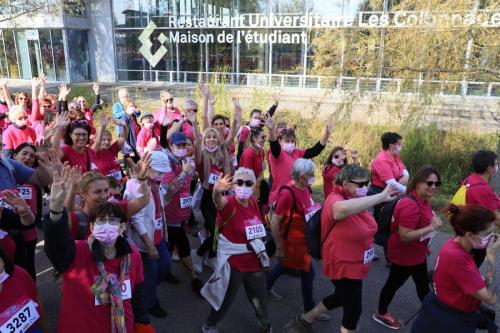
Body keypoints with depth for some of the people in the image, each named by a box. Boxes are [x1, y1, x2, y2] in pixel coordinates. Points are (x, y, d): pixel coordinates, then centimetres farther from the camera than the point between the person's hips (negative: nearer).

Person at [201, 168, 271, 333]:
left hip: (254, 262, 5)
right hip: (233, 263, -5)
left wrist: (259, 247, 8)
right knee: (225, 300, 14)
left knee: (260, 299, 21)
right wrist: (217, 191, -69)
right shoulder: (229, 203, -22)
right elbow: (219, 202, -48)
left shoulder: (253, 202, -3)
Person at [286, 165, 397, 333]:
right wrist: (381, 197, -48)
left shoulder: (357, 201, -2)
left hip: (354, 264, 9)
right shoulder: (335, 200, -27)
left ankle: (305, 319, 47)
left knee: (342, 297, 28)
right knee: (354, 309, 7)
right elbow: (344, 208, -54)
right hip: (344, 266, -9)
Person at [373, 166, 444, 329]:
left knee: (423, 284, 25)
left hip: (417, 253, 9)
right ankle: (380, 314, 34)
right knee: (394, 283, 12)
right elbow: (405, 236, -33)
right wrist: (431, 227, -34)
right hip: (404, 255, -9)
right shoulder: (410, 205, -32)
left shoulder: (422, 200, 0)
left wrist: (424, 245, 23)